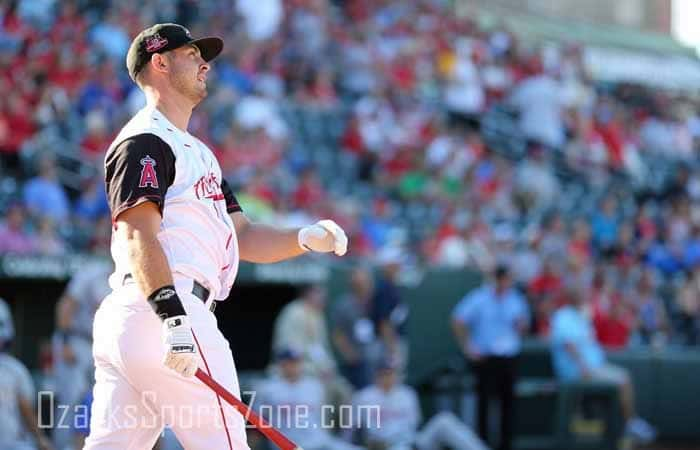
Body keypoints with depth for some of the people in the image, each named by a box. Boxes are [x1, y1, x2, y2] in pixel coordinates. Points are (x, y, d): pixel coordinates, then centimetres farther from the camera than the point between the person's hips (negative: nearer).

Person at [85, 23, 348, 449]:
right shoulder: (146, 140, -3)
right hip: (155, 314, -10)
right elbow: (138, 236, -16)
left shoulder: (198, 153, 29)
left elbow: (243, 238, 25)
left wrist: (306, 238, 5)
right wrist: (173, 316, -29)